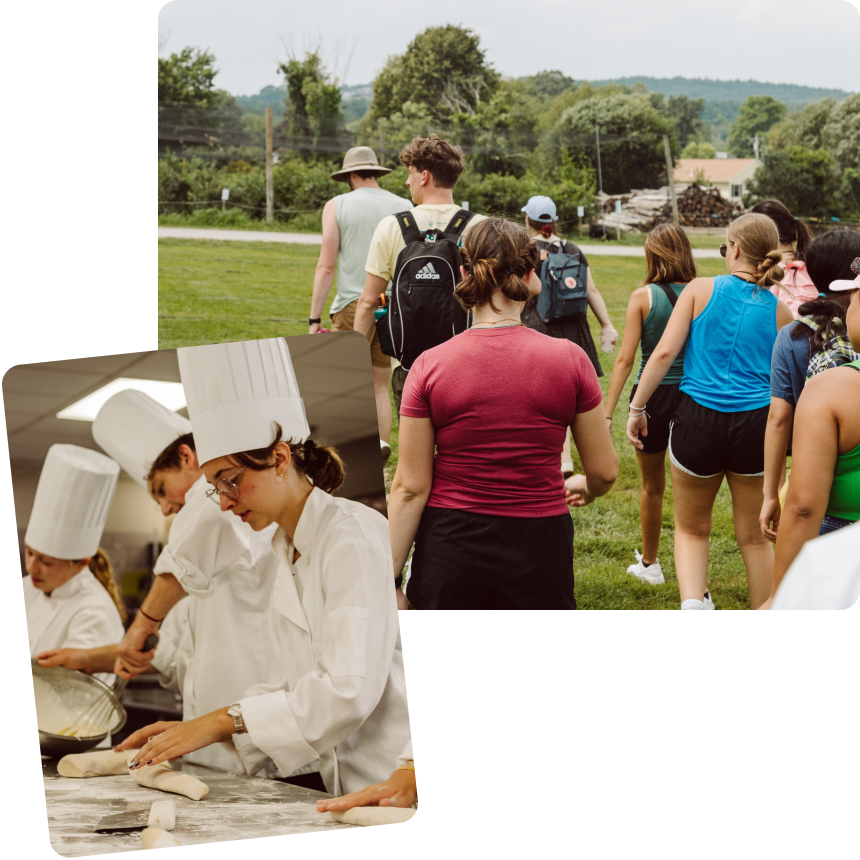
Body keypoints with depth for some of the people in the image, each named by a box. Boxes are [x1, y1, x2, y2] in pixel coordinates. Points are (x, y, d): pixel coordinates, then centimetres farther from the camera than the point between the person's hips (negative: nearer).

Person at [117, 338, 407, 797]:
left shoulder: (354, 536, -12)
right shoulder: (287, 553, 15)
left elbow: (349, 690, -20)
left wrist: (225, 720, -14)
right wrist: (195, 730, 7)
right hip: (345, 782, 7)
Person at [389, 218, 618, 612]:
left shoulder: (429, 366, -7)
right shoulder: (569, 359, -6)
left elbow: (410, 488, -6)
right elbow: (604, 472, 2)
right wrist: (581, 487, 25)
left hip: (450, 552, 0)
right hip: (539, 548, 0)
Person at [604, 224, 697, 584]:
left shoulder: (643, 297, -7)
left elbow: (625, 360, -10)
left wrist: (606, 414, -8)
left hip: (652, 394, -1)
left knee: (652, 486, 17)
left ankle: (649, 563, 35)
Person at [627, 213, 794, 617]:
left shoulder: (701, 290, -3)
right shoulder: (780, 311, 3)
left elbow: (664, 352, -10)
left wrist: (637, 407, -2)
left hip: (698, 418, -1)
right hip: (756, 424, 1)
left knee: (692, 529, 18)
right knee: (754, 537, 16)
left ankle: (693, 603, -9)